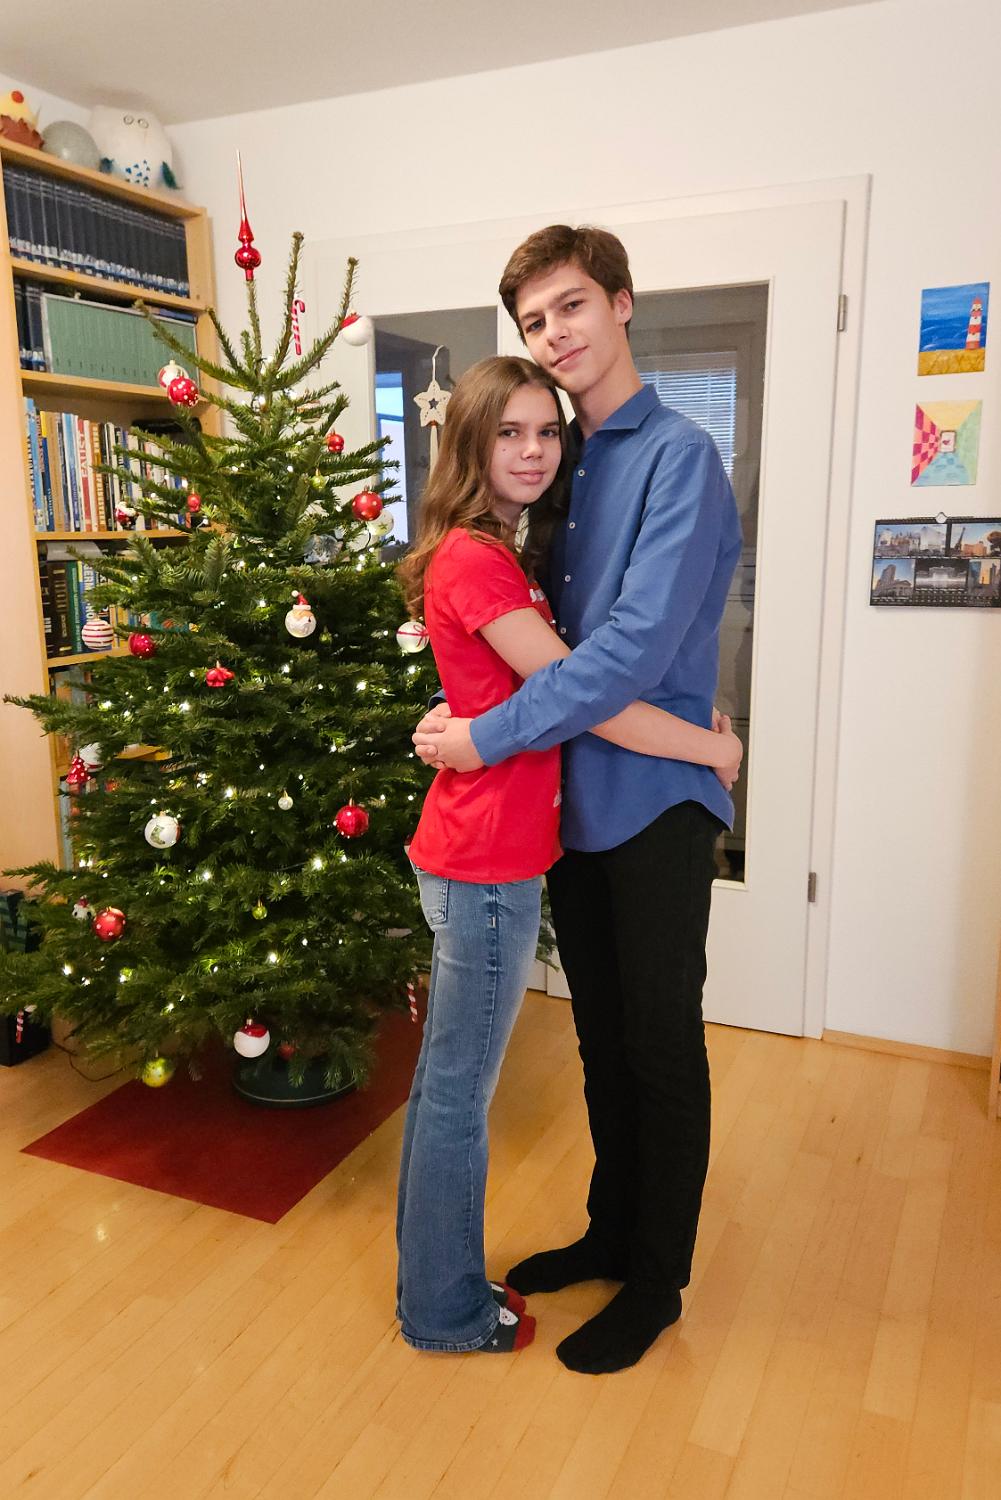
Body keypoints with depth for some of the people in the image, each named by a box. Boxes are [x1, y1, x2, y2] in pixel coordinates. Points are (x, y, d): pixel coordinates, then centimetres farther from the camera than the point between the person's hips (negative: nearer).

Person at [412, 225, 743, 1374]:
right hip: (572, 796, 7)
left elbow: (635, 646, -24)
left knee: (662, 1049, 9)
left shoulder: (678, 456, -13)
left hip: (654, 801, -7)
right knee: (602, 1037, 19)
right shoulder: (564, 463, 10)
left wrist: (489, 734, -20)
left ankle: (655, 1280, 28)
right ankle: (612, 1229, 40)